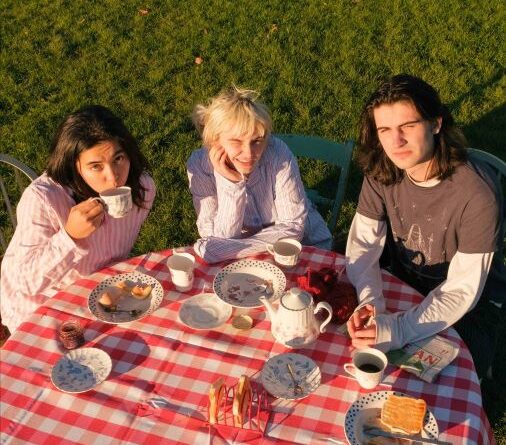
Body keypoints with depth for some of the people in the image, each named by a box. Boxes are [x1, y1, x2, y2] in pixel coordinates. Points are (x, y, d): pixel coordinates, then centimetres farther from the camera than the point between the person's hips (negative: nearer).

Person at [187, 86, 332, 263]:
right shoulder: (199, 165, -17)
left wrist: (223, 249, -27)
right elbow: (219, 240, -17)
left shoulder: (278, 153, -21)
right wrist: (232, 184, -30)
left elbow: (292, 228, -19)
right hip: (245, 254, 1)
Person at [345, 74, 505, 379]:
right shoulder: (382, 173, -14)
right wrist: (370, 302, -30)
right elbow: (363, 245, -11)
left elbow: (462, 290, -26)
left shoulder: (478, 195, -30)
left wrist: (400, 329, -38)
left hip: (470, 307, -4)